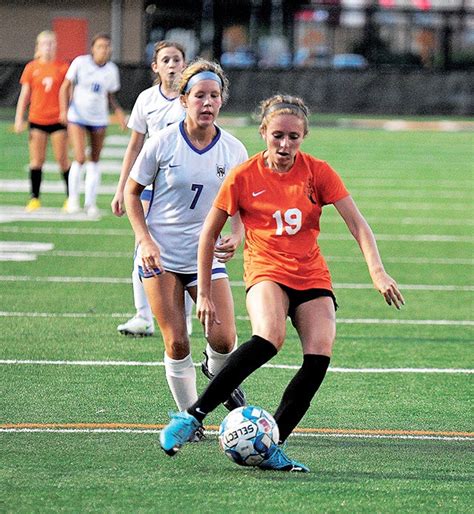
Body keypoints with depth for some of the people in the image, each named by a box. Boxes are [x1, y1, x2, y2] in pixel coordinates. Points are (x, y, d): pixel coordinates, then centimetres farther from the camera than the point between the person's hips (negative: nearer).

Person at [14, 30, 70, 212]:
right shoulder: (31, 68, 4)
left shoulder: (63, 67, 1)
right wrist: (19, 119, 3)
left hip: (58, 120, -1)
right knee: (37, 160, 0)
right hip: (37, 120, 1)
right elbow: (24, 95, 7)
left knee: (62, 159, 0)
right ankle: (34, 198, 5)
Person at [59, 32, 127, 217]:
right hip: (77, 117, -3)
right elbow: (65, 87, -1)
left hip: (99, 118, 3)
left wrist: (118, 112, -4)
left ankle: (90, 202, 16)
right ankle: (73, 198, 3)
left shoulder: (111, 69, 1)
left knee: (94, 161, 5)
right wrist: (64, 110, -11)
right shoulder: (80, 63, -9)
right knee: (80, 158, -14)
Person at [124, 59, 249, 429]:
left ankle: (218, 372, 26)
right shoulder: (163, 143, -9)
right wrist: (144, 240, -10)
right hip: (160, 254, -2)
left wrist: (237, 236, -10)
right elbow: (132, 192, 1)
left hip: (207, 253, 2)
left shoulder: (234, 151, -3)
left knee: (223, 339, -10)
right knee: (176, 343, -4)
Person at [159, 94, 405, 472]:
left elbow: (357, 223, -5)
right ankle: (192, 416, -28)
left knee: (319, 355, -21)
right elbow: (209, 234, 4)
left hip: (312, 277, 3)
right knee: (269, 339, -34)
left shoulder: (318, 172, -1)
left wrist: (378, 272, -19)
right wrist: (204, 294, 2)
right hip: (266, 271, -3)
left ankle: (270, 446, -11)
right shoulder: (243, 177, -5)